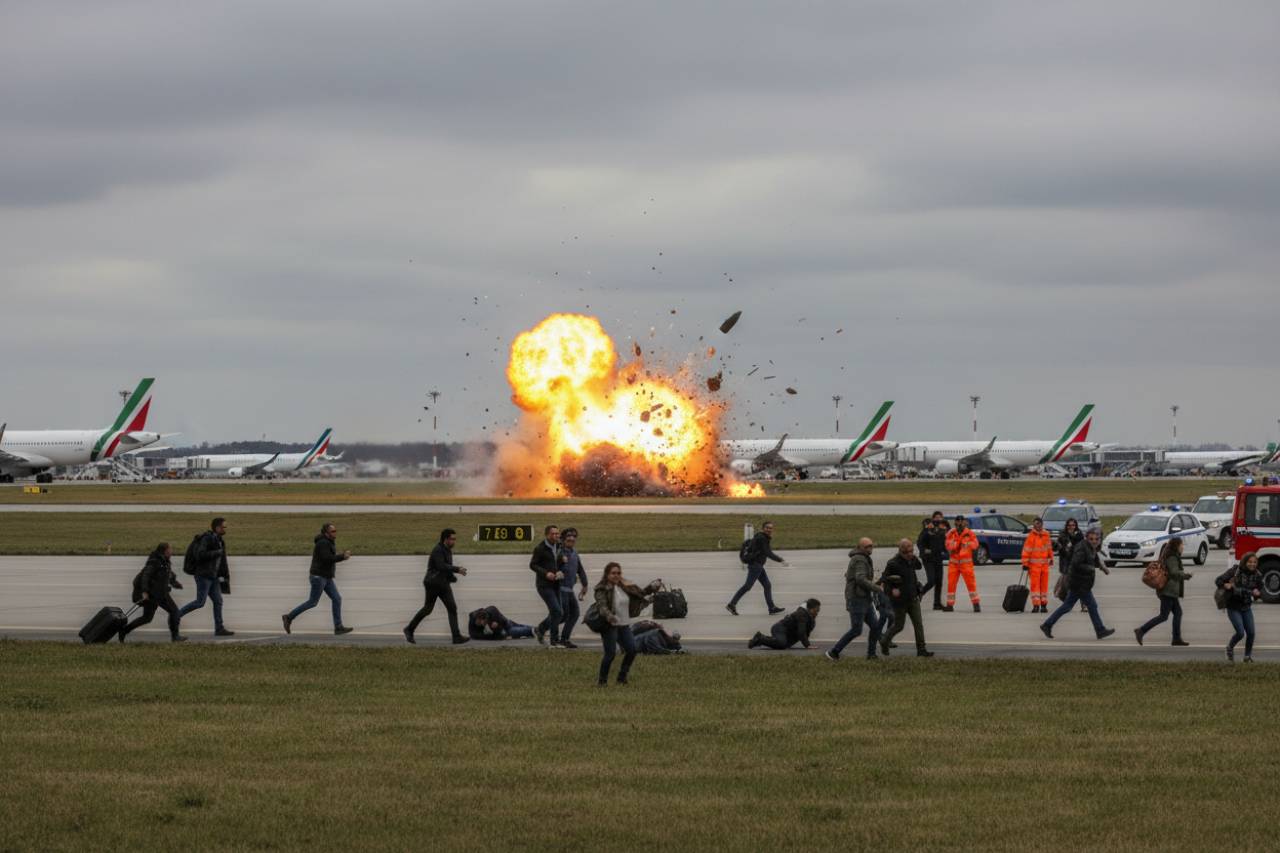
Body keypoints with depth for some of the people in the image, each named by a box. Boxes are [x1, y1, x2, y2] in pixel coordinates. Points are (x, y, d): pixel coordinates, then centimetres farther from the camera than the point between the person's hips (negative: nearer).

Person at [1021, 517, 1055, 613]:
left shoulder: (1046, 535, 10)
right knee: (1035, 584, -6)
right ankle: (1036, 604, -6)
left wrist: (1051, 558, 22)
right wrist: (1025, 563, -11)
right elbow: (1026, 550, -8)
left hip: (1045, 564, 5)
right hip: (1034, 564, -4)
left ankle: (1044, 604, 12)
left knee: (1044, 584, 6)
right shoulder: (1031, 536, -6)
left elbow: (1049, 547, 23)